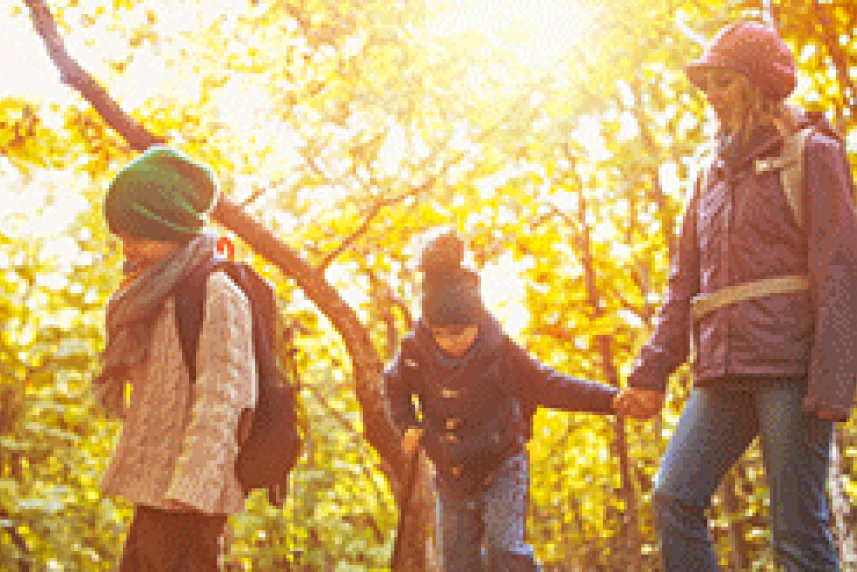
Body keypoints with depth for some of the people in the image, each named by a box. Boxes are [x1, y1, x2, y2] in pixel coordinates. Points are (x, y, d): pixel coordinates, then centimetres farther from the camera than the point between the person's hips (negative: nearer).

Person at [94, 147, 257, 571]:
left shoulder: (217, 295, -13)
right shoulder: (161, 299, 18)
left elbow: (219, 403, -21)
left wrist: (188, 492, -25)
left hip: (187, 497, -10)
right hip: (157, 491, 10)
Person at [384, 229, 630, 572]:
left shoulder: (499, 350, -15)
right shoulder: (416, 351, -8)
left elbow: (548, 385, -12)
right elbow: (395, 386, 14)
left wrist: (611, 399, -22)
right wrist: (407, 425, -2)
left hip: (502, 469, -3)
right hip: (451, 478, 4)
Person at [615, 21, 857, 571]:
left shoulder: (813, 154, 3)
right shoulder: (714, 176, 22)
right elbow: (684, 283, 21)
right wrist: (652, 372, 10)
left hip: (790, 367, -6)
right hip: (723, 371, 6)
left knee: (798, 526, -8)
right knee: (674, 496, -6)